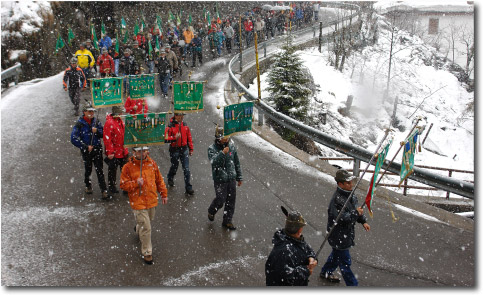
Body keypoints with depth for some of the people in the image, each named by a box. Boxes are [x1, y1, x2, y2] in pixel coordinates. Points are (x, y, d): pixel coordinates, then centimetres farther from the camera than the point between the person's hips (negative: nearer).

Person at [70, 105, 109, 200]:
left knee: (100, 170, -3)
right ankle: (88, 185, 39)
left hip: (97, 150, 1)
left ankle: (104, 191, -5)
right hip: (86, 151, -1)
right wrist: (86, 147, -14)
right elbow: (74, 139, -11)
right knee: (88, 169, 13)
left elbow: (103, 134, 7)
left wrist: (97, 131, -15)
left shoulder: (96, 122, 4)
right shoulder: (79, 124, -7)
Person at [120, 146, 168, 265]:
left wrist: (164, 194, 11)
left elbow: (159, 180, 9)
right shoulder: (128, 167, -13)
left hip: (152, 200, 5)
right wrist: (136, 183, -25)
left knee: (149, 220, 27)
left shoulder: (152, 163, -1)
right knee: (146, 228, -4)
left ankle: (138, 228, 60)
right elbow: (123, 184, -8)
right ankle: (147, 252, 13)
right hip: (138, 202, -5)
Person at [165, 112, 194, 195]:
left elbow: (189, 137, 11)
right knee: (174, 166, 15)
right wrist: (174, 138, -29)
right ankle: (170, 179, 47)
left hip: (184, 149, 3)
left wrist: (191, 149, 13)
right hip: (174, 150, -3)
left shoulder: (185, 125, 4)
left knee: (186, 169, 0)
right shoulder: (170, 126, -11)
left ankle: (188, 187, 8)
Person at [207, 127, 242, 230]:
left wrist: (239, 177, 12)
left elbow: (237, 163, 10)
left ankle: (227, 221, 24)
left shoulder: (232, 146, 1)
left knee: (231, 201, 9)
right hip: (220, 180, -4)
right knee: (220, 200, 0)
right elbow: (214, 161, -28)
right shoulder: (212, 149, -11)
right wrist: (222, 153, -37)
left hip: (232, 178, 4)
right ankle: (211, 211, 32)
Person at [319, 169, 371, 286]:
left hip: (347, 233, 10)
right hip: (339, 236, -10)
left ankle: (326, 272, 49)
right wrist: (356, 213, -29)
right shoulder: (337, 200, -29)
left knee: (337, 254, 28)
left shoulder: (351, 195, 1)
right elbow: (340, 219, -33)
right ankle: (352, 284, 17)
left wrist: (363, 221, 8)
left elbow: (356, 208, 17)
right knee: (345, 261, 4)